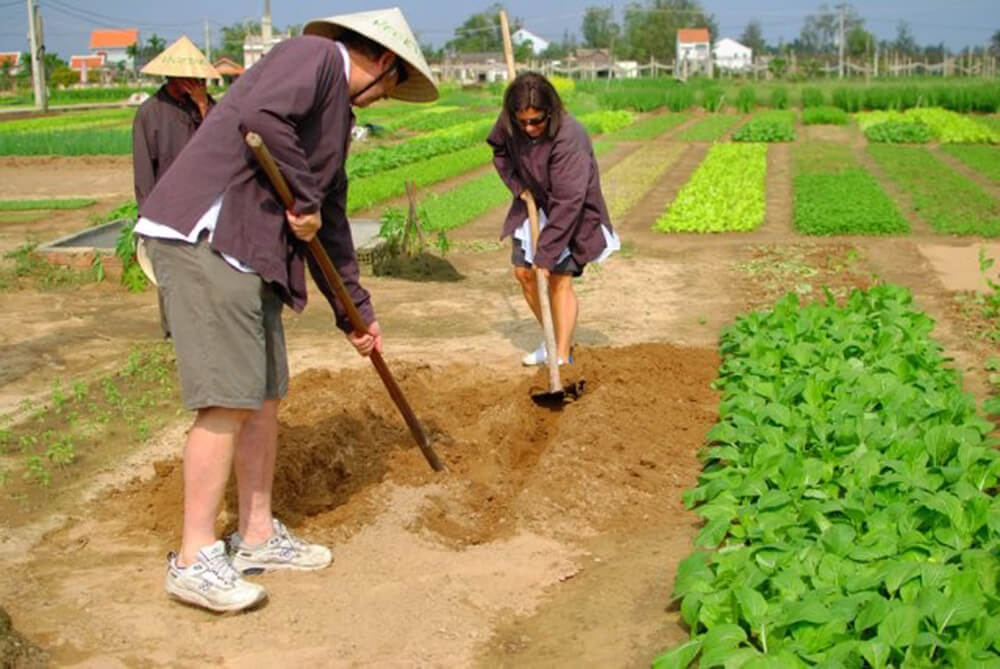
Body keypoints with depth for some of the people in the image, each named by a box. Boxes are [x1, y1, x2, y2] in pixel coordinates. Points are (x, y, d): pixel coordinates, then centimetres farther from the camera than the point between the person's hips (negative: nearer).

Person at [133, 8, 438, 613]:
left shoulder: (339, 114, 24)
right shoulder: (314, 55, -5)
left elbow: (332, 222, 27)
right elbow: (259, 115, -25)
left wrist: (355, 309, 30)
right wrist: (305, 199, -13)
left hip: (254, 251, 10)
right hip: (204, 237, -10)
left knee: (266, 393, 12)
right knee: (228, 398, -10)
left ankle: (259, 535, 24)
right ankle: (195, 559, 0)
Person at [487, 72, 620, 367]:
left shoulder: (569, 137, -35)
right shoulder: (509, 124, -17)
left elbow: (567, 202, -35)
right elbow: (498, 149, 8)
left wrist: (546, 253, -34)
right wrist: (516, 183, -9)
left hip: (572, 212, -6)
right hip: (534, 203, 6)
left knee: (559, 278, -11)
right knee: (523, 272, 7)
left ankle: (562, 357, -6)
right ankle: (552, 340, 25)